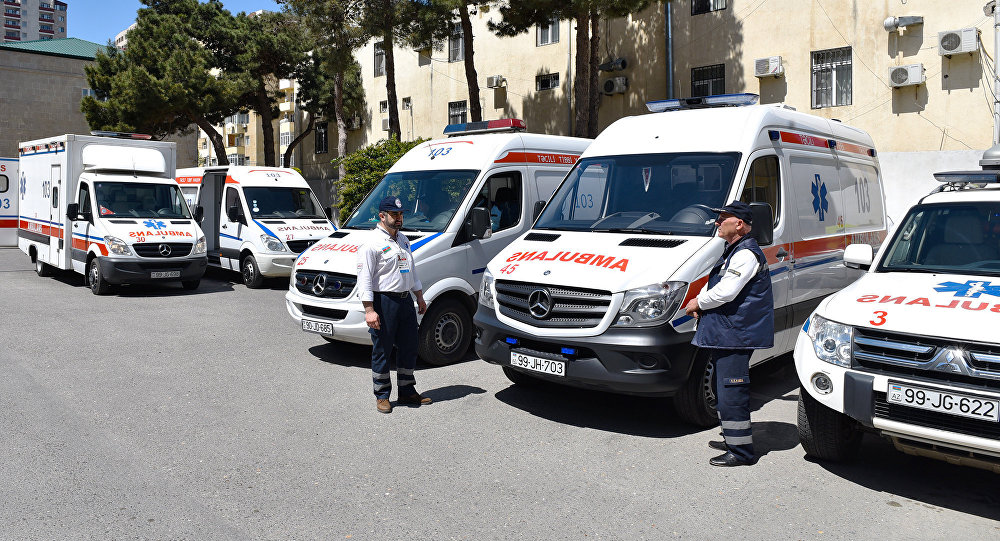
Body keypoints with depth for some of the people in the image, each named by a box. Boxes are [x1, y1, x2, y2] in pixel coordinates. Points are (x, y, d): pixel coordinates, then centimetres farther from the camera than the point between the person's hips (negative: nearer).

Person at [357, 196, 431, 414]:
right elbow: (364, 279, -14)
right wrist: (369, 310, -20)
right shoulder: (372, 243, -10)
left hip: (406, 301, 8)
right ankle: (382, 396, 14)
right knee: (382, 351, 1)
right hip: (384, 302, -8)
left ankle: (407, 392, 25)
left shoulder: (403, 239, 16)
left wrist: (419, 296, 23)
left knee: (409, 348, 12)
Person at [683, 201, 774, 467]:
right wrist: (700, 301, 9)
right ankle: (734, 439, 30)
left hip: (736, 335, -11)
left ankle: (741, 451, -1)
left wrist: (699, 302, -7)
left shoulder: (746, 254, -16)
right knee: (726, 390, 18)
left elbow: (725, 292, -23)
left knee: (731, 394, -8)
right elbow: (715, 283, 27)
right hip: (726, 334, 11)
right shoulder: (733, 251, 19)